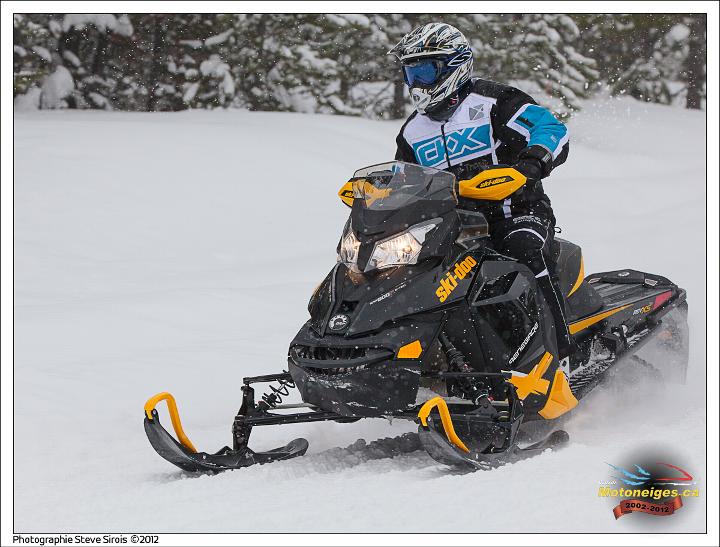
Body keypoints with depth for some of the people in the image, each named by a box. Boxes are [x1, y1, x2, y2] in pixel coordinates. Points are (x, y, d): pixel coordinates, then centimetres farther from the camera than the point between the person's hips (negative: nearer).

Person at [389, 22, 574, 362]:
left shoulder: (493, 102, -5)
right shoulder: (412, 133, 16)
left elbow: (554, 132, -18)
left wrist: (532, 162, -38)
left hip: (516, 211, -6)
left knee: (525, 249, -36)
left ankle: (559, 351, -37)